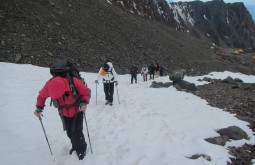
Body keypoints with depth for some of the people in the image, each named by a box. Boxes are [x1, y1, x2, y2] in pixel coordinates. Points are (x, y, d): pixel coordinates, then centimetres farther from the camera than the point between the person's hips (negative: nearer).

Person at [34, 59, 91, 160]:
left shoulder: (74, 82, -36)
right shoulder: (49, 85, -26)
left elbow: (87, 92, -19)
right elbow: (42, 96, -3)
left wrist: (84, 103, -35)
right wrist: (39, 108, -16)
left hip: (77, 110, -3)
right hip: (64, 112, 4)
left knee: (76, 132, -7)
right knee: (69, 132, 12)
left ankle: (82, 149, 19)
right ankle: (75, 146, 40)